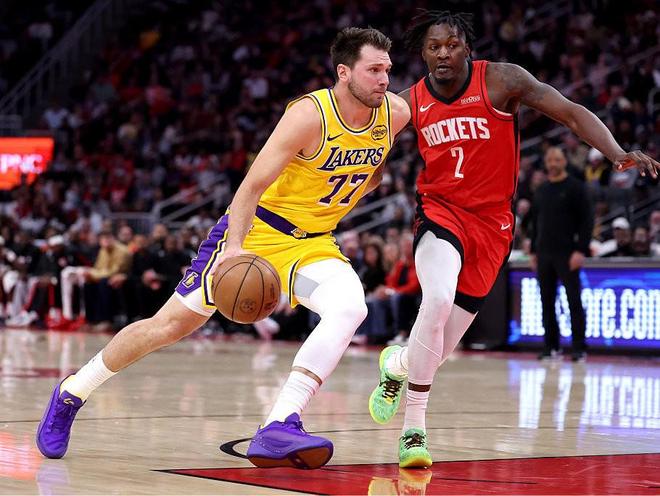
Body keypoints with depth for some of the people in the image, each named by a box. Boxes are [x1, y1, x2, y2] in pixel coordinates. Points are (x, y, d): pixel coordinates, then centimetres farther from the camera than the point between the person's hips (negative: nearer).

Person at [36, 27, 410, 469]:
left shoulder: (396, 113, -9)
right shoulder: (309, 116, -25)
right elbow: (251, 186, -28)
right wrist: (234, 246, -41)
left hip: (313, 243, 4)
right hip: (257, 229, -4)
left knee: (350, 308, -27)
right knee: (171, 324, 2)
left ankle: (279, 428, -32)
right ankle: (72, 392, 23)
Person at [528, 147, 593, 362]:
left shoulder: (575, 187, -3)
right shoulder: (541, 190, 14)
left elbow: (587, 220, -8)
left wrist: (581, 250, -15)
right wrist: (533, 251, 13)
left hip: (567, 253, -6)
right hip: (544, 254, 6)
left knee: (574, 300, -5)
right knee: (547, 302, 6)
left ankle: (579, 348, -3)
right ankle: (551, 346, 12)